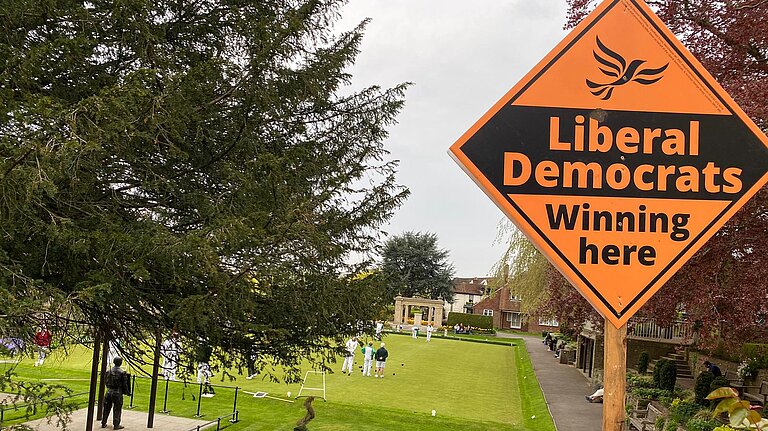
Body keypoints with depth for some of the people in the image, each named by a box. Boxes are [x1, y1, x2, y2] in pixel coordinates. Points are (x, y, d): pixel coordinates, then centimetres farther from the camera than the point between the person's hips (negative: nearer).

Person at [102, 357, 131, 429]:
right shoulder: (122, 372, -12)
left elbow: (105, 382, 10)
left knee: (106, 408, 14)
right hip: (117, 393, -4)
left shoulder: (109, 371, 1)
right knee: (117, 409, 4)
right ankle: (116, 425, 7)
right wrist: (127, 392, 6)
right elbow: (124, 384, -8)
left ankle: (103, 423, 20)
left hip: (109, 391, 4)